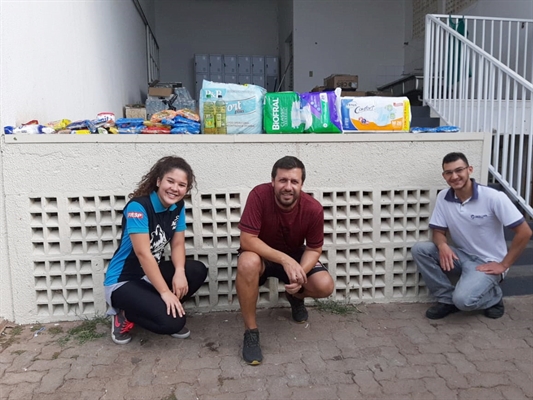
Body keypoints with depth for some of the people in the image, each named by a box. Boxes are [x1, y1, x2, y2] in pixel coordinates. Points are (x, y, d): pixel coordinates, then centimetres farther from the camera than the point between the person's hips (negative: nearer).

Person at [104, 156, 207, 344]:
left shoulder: (178, 207, -2)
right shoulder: (138, 206, -24)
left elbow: (178, 244, -1)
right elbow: (143, 253, -27)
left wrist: (180, 271, -22)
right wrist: (165, 292, -27)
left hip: (151, 273, 7)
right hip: (123, 281, -7)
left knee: (198, 271, -15)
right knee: (172, 321, -24)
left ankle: (155, 308, 3)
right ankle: (125, 314, 4)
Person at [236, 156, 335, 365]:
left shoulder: (313, 208, -22)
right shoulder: (259, 195, -29)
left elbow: (314, 249, -11)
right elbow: (247, 239, -30)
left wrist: (300, 273, -30)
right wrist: (284, 259, -38)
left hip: (295, 256, 2)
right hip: (262, 255, -2)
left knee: (325, 286, -21)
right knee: (247, 263, -37)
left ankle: (295, 296, 18)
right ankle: (251, 330, -16)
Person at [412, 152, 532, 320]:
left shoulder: (493, 197, -19)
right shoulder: (443, 197, -5)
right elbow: (438, 231, 1)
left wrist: (503, 265, -13)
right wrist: (442, 245, -23)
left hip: (487, 262, -5)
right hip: (461, 255, 5)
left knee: (463, 300, -29)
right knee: (419, 249, -19)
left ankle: (493, 296, 8)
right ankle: (447, 298, -3)